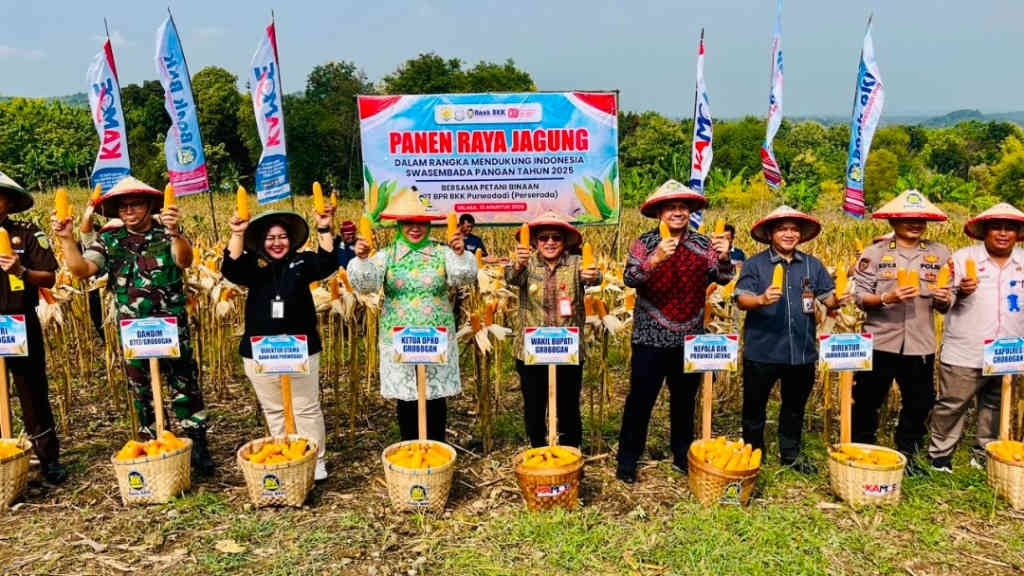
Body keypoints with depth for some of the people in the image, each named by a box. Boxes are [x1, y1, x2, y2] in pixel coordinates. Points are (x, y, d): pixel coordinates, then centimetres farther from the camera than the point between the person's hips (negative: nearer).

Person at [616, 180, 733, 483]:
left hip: (690, 338, 4)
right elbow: (629, 279, -19)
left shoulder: (702, 244, 3)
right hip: (650, 338, -3)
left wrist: (724, 258, -25)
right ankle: (627, 460, 14)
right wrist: (655, 259, -37)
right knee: (640, 400, 2)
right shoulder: (645, 243, -6)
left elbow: (722, 279, -4)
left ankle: (683, 456, 31)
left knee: (685, 400, 16)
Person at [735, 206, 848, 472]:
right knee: (754, 406, 7)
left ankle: (790, 455, 33)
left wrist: (837, 301, -18)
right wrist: (761, 300, -34)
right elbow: (741, 298, -13)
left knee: (795, 406, 17)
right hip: (762, 350, -3)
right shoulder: (755, 264, -3)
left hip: (802, 350, 4)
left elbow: (827, 297, 5)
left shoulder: (813, 265, 8)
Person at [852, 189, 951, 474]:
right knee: (867, 402, 6)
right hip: (879, 342, -3)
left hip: (921, 345, 3)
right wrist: (887, 298, -23)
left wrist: (943, 299, -14)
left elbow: (944, 306, 8)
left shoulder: (939, 254, 6)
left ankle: (906, 457, 33)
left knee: (919, 405, 13)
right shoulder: (874, 253, -2)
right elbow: (860, 297, -6)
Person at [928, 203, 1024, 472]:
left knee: (995, 406, 14)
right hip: (964, 354, -4)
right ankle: (939, 455, 14)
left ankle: (984, 456, 29)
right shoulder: (963, 257, -2)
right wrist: (960, 292, -23)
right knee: (952, 405, 0)